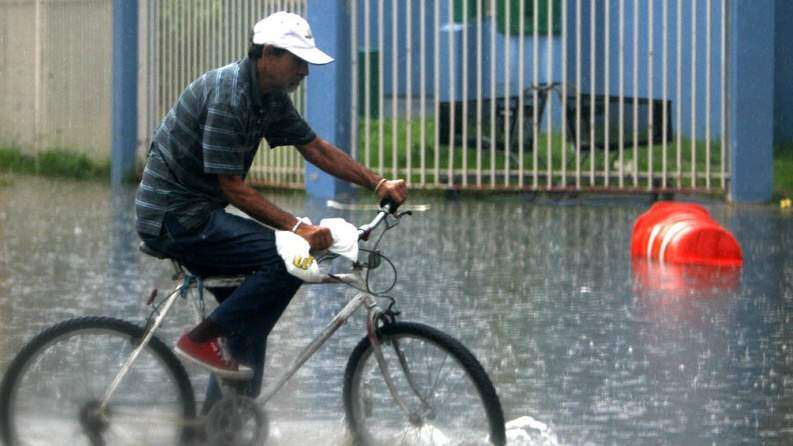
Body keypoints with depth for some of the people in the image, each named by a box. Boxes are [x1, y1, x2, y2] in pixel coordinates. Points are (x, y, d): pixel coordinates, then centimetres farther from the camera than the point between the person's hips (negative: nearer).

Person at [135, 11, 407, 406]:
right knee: (289, 260, -19)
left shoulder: (272, 98, 7)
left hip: (196, 213, 10)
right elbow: (233, 188, -22)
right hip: (175, 215, -10)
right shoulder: (228, 95, -22)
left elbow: (315, 148, 13)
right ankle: (200, 340, -11)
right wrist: (297, 228, -25)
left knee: (250, 322, 12)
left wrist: (379, 184, 3)